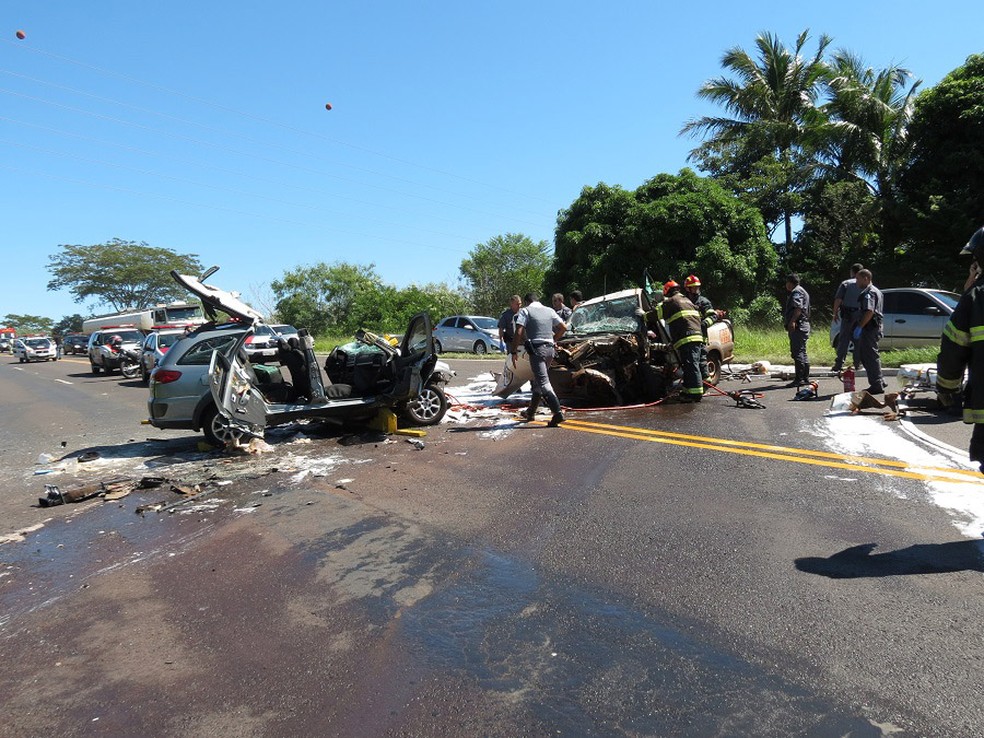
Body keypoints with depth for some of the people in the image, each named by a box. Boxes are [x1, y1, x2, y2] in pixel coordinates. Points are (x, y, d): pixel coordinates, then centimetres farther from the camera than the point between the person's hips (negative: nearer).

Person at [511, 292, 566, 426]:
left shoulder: (525, 311, 0)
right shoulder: (549, 311, 15)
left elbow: (519, 333, -10)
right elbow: (563, 327, 14)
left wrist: (514, 352, -6)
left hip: (536, 349, -6)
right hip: (549, 349, 7)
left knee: (543, 382, -11)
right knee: (536, 381, 19)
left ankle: (558, 413, -21)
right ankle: (530, 412, 27)